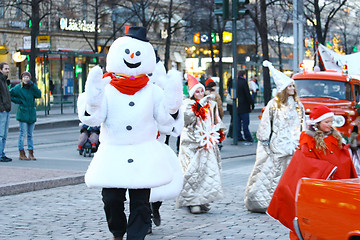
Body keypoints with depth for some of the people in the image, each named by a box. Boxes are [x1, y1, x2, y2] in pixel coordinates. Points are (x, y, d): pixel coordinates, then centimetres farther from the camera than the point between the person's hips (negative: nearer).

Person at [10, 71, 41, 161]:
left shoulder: (32, 87, 9)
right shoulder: (18, 88, -2)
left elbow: (39, 95, -6)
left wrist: (32, 85, -15)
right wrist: (17, 100, -8)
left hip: (32, 114, 4)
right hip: (22, 114, -4)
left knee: (30, 135, 8)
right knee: (23, 134, -5)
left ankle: (31, 154, 11)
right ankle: (21, 154, 0)